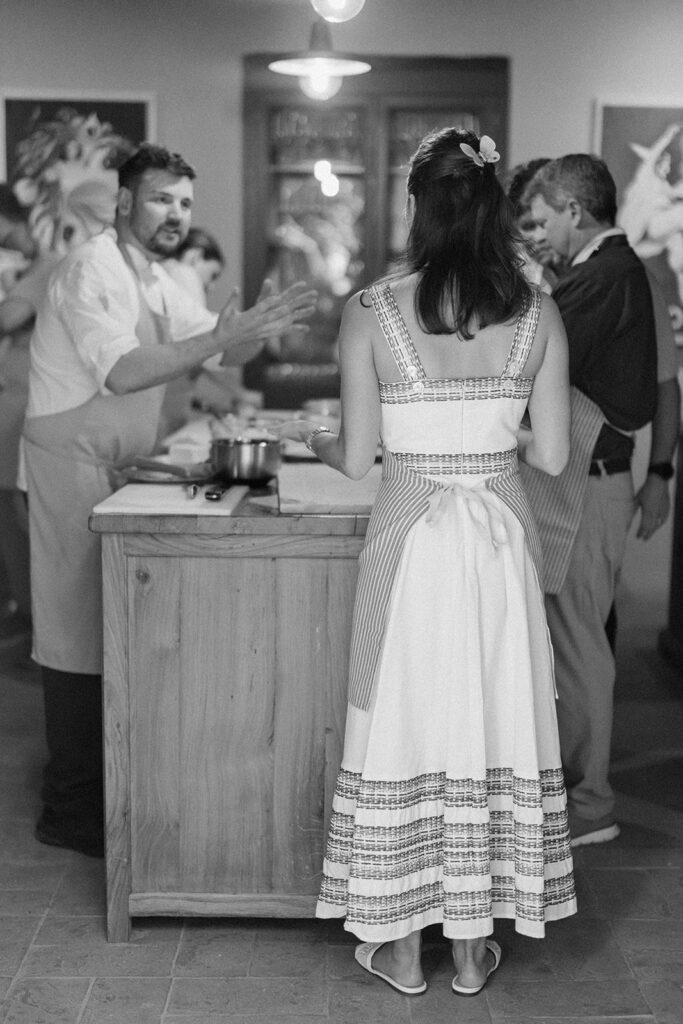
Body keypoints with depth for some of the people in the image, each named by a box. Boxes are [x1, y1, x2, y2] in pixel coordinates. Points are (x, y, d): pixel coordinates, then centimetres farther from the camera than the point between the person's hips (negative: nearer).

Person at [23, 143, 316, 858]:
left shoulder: (152, 281, 15)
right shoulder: (91, 268, -14)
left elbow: (227, 350, 11)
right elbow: (120, 371, -26)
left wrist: (257, 325, -10)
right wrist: (216, 339, -31)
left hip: (115, 464, 9)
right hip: (70, 458, -9)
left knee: (115, 628, 12)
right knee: (80, 630, -4)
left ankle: (101, 786, 25)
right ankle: (70, 812, 6)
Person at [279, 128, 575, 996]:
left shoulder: (370, 312, -8)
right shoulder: (538, 315, -2)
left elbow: (357, 457, -4)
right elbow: (551, 455, 0)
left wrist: (308, 437, 18)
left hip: (410, 541, -2)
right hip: (501, 541, 2)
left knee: (404, 725, 11)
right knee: (493, 723, 13)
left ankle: (401, 947, 23)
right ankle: (473, 947, 25)